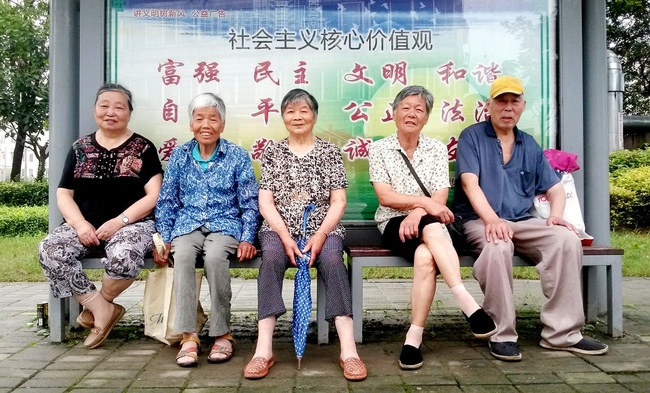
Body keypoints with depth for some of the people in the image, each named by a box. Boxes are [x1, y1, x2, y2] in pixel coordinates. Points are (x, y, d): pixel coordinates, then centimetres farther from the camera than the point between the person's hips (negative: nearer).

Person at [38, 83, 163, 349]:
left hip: (131, 224, -3)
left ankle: (96, 306, -3)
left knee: (123, 257, -36)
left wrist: (119, 221, -15)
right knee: (49, 251, -26)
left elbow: (154, 196, -4)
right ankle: (102, 308, -13)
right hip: (84, 225, 4)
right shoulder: (80, 148, 14)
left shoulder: (142, 148, 4)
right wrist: (80, 223, -9)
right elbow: (63, 194, 11)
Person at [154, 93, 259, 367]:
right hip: (187, 225, 2)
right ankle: (188, 335, -26)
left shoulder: (238, 156, 3)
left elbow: (249, 203, 3)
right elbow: (166, 202, 11)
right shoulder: (179, 155, 10)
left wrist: (247, 239, -8)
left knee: (214, 256, -34)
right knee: (182, 255, -32)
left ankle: (222, 333, -19)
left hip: (225, 225, -2)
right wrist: (164, 239, 2)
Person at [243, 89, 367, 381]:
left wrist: (320, 234, -14)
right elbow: (265, 202, 3)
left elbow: (338, 201, 3)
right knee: (271, 258, -32)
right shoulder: (273, 152, 11)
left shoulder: (329, 151, 9)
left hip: (322, 228, 0)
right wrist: (285, 236, -13)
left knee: (332, 259, -32)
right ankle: (263, 350, -33)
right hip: (279, 228, 1)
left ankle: (348, 351, -34)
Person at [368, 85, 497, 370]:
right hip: (393, 224, -1)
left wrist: (416, 214, -21)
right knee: (432, 229, -35)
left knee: (426, 256, -35)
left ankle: (414, 338, -31)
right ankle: (469, 305, -35)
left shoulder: (437, 149, 8)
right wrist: (424, 202, -19)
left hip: (428, 225, 2)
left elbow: (440, 199, -2)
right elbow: (385, 197, -7)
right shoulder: (379, 148, 5)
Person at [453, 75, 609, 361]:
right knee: (498, 246, -38)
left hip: (522, 223, 5)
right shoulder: (471, 137, 3)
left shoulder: (529, 146, 18)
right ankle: (502, 335, -23)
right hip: (480, 222, -4)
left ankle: (562, 333, -16)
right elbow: (470, 183, -11)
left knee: (567, 238, -23)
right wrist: (492, 220, -26)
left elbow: (555, 188, 17)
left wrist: (555, 215, -5)